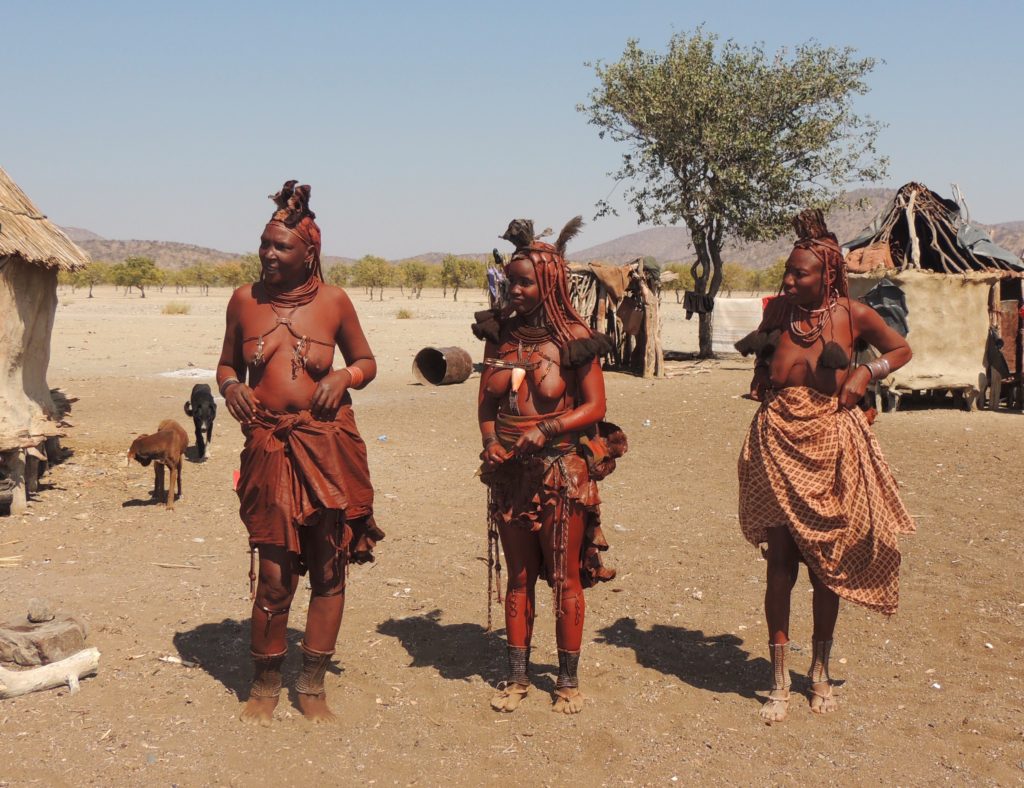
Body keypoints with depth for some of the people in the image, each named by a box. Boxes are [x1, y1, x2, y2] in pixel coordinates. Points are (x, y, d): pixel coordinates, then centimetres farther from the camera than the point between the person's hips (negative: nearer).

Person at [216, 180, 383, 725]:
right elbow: (227, 363, 16)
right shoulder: (245, 300, 4)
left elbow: (367, 362, 13)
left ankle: (312, 686, 20)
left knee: (328, 568, 5)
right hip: (268, 446, 0)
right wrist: (230, 386, -6)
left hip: (328, 445, 0)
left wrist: (344, 376, -9)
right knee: (274, 574, -2)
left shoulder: (333, 301, 1)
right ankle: (265, 686, 19)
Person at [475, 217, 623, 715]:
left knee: (565, 576, 5)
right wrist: (489, 440, -6)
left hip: (563, 472, -4)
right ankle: (517, 676, 22)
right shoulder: (499, 333, 5)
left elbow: (594, 406, -7)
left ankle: (568, 680, 17)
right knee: (518, 576, 11)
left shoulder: (573, 336, -7)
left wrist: (546, 429, -19)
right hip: (510, 471, 4)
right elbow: (486, 400, 11)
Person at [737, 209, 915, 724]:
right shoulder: (777, 311, 1)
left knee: (826, 565, 9)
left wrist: (866, 373, -5)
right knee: (780, 564, -3)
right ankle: (779, 683, 7)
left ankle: (820, 671, 27)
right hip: (778, 444, 0)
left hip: (830, 447, 0)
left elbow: (901, 350, 10)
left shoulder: (852, 314, -4)